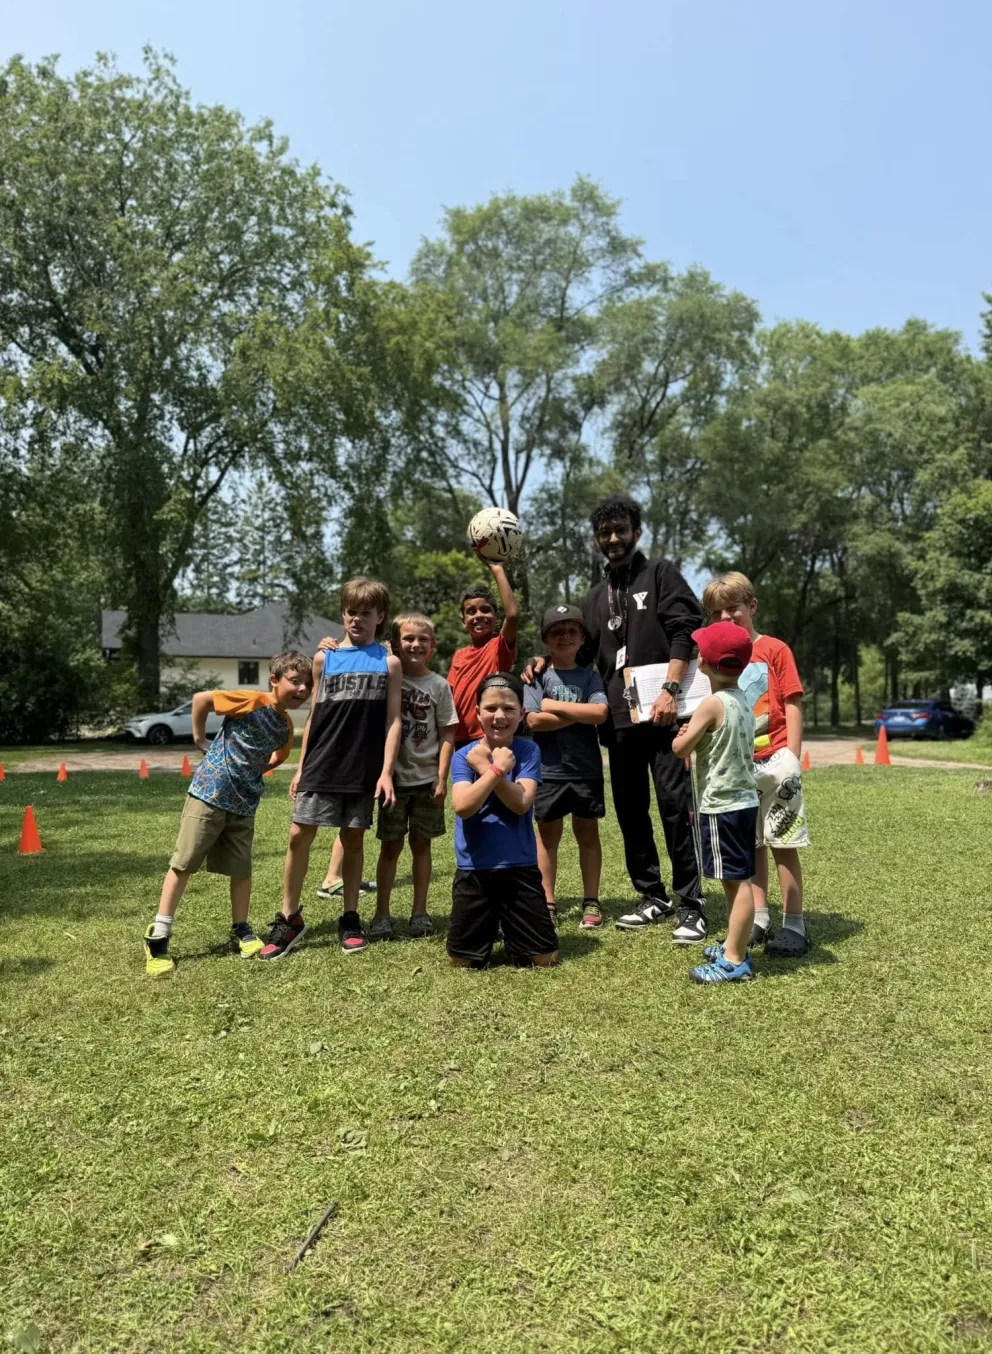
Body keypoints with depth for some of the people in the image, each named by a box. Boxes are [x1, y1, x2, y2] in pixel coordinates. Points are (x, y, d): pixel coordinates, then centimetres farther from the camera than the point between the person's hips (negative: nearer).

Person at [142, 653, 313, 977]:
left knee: (241, 869, 10)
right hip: (209, 793, -6)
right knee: (182, 864, 1)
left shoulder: (286, 726, 4)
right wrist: (200, 739, -5)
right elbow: (201, 698, -12)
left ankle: (240, 931, 25)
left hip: (244, 804, 6)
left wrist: (252, 775, 10)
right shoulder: (253, 701, -16)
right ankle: (158, 937, 8)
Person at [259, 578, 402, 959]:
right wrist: (301, 767, 9)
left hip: (363, 770, -1)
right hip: (321, 766, 1)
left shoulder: (389, 663, 2)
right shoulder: (324, 658, 8)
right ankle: (289, 918, 11)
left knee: (353, 839, 7)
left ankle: (350, 919, 20)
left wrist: (386, 772, -9)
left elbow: (393, 721, -1)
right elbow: (314, 715, 11)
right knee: (299, 836, -2)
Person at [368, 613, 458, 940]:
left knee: (421, 844, 10)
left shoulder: (439, 685, -1)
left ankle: (420, 912, 19)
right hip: (394, 777, 0)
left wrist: (442, 779, -6)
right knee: (390, 846, 6)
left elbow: (447, 735, -2)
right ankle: (382, 913, 13)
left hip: (426, 778, 0)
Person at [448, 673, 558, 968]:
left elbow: (521, 803, -15)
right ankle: (489, 929, 37)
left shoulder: (528, 751, -3)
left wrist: (484, 767, -15)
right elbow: (462, 806, -18)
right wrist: (498, 769, -19)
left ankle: (510, 928, 34)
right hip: (473, 870, 0)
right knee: (463, 961, 7)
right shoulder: (463, 755, -3)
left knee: (544, 959, 4)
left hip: (520, 868, 0)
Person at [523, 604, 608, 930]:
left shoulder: (590, 676, 3)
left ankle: (591, 902, 19)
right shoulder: (538, 677, 1)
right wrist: (580, 714, -12)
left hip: (586, 768, 1)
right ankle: (548, 903, 17)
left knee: (587, 832, 9)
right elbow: (534, 720, -12)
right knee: (548, 833, 8)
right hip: (549, 769, 0)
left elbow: (600, 713, -13)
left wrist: (555, 706, -11)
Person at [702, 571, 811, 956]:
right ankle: (758, 919, 20)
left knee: (783, 843, 1)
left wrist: (792, 760, -10)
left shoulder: (774, 650, -3)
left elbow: (792, 706, -5)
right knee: (750, 844, 11)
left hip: (774, 761, -5)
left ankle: (794, 925, 10)